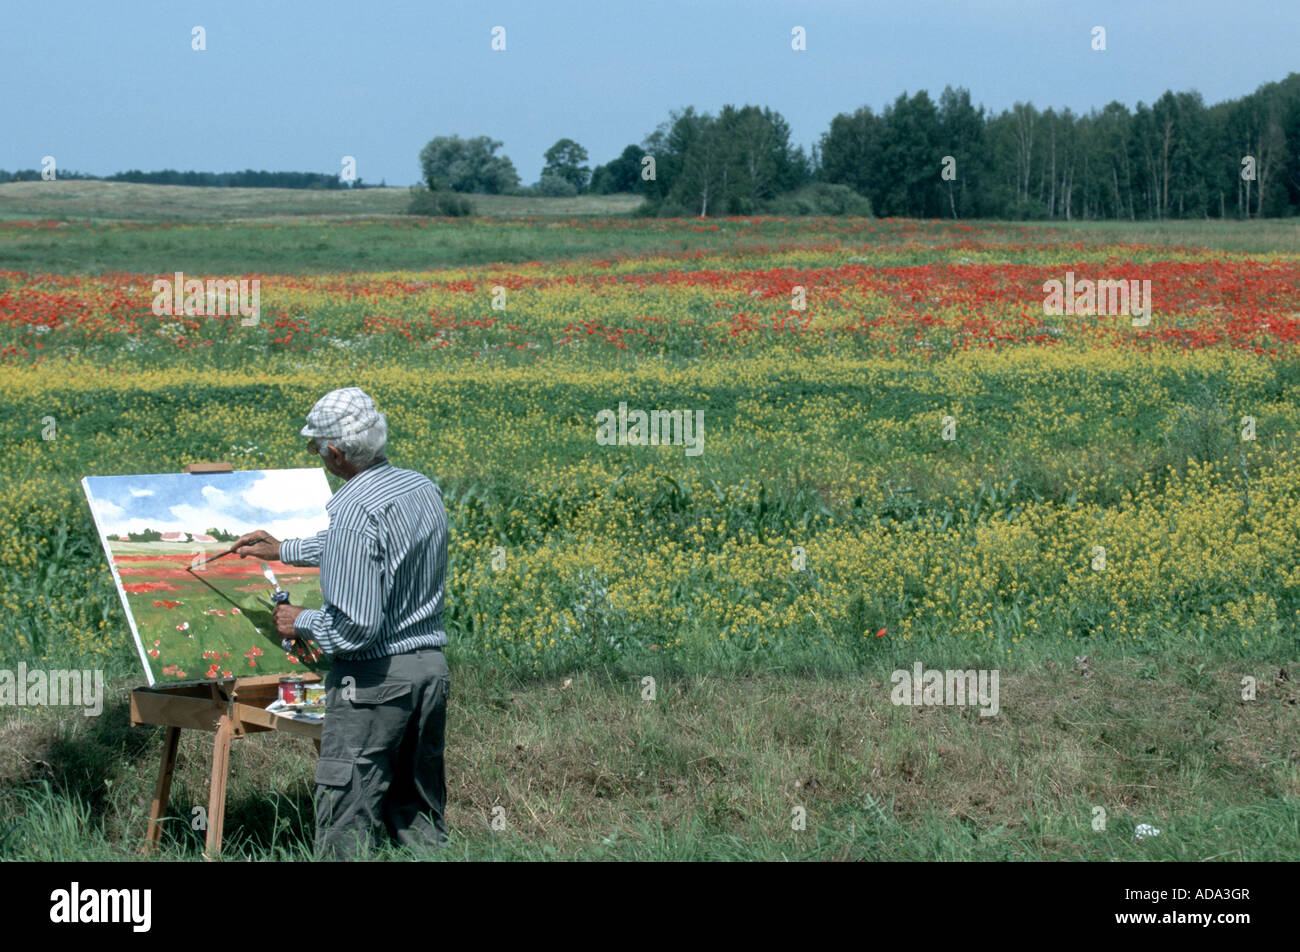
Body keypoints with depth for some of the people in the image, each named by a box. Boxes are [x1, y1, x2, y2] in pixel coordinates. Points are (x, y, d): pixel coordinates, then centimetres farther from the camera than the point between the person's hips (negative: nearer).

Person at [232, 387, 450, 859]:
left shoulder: (357, 510, -20)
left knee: (346, 829, -1)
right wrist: (284, 550, 32)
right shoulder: (424, 489, 7)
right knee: (420, 820, 15)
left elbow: (354, 627, -23)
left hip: (374, 678, -8)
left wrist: (301, 622, -4)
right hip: (432, 667, 8)